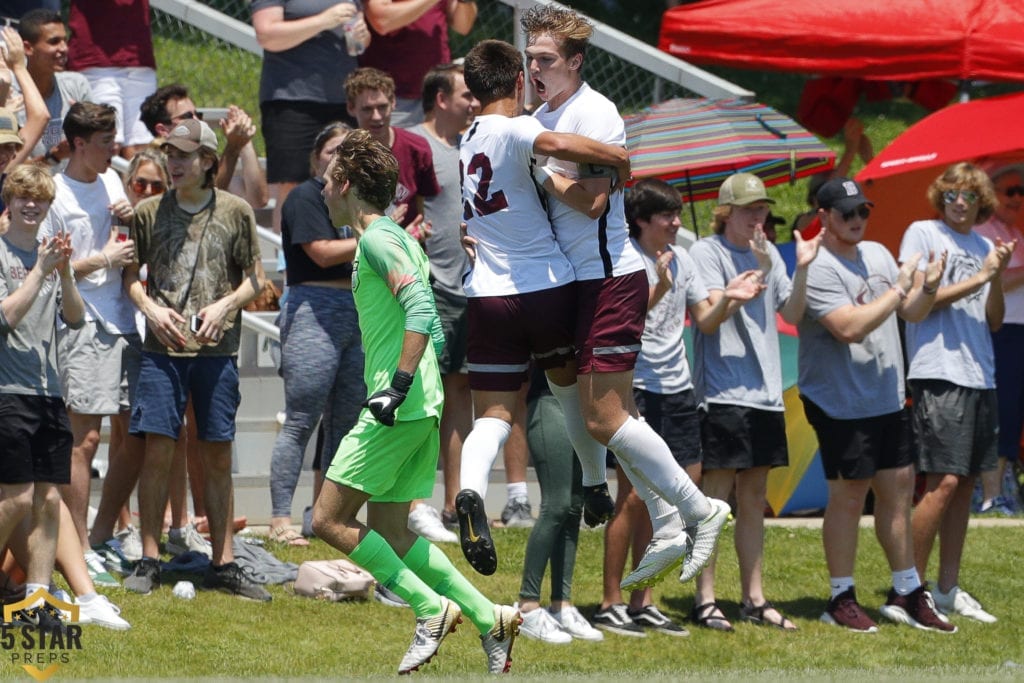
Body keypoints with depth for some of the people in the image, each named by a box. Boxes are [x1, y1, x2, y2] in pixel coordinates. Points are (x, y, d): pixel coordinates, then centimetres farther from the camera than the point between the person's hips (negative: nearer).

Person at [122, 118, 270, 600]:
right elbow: (130, 274, 14)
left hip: (217, 347, 0)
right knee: (157, 450, -5)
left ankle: (223, 564, 10)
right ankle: (149, 560, 2)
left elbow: (255, 278, 9)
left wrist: (224, 305, -9)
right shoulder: (150, 213, 6)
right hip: (163, 347, 0)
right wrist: (152, 309, -4)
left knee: (217, 456, 4)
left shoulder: (234, 212, 4)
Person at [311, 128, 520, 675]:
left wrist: (397, 384, -26)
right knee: (389, 532, 11)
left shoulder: (377, 238, -10)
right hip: (422, 405, 10)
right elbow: (434, 325, 24)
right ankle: (489, 618, 4)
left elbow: (420, 311, -22)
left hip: (400, 408, -10)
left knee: (329, 519, -6)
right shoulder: (396, 237, 20)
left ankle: (431, 609, -9)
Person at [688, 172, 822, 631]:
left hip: (764, 393, 7)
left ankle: (753, 598, 17)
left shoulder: (768, 253, 14)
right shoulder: (706, 252, -5)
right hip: (722, 391, -7)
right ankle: (705, 599, -3)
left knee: (754, 498, 11)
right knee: (714, 498, -5)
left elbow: (793, 314, 9)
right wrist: (757, 273, -24)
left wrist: (801, 269, -5)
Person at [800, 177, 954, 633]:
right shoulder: (818, 269, -14)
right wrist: (899, 289, -18)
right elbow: (850, 327, -25)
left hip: (889, 399, 8)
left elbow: (911, 314, 16)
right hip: (841, 404, -8)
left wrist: (929, 288, -5)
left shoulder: (878, 255, 11)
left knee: (898, 490, 11)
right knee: (849, 496, -2)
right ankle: (841, 600, 7)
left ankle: (907, 594, 19)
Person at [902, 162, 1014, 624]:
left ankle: (948, 590, 14)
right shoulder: (922, 234, 0)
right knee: (943, 482, -13)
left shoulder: (984, 247, 16)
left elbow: (993, 322, 13)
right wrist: (979, 278, -10)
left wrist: (998, 276, -4)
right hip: (938, 374, -7)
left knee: (964, 483, 8)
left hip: (979, 376, 7)